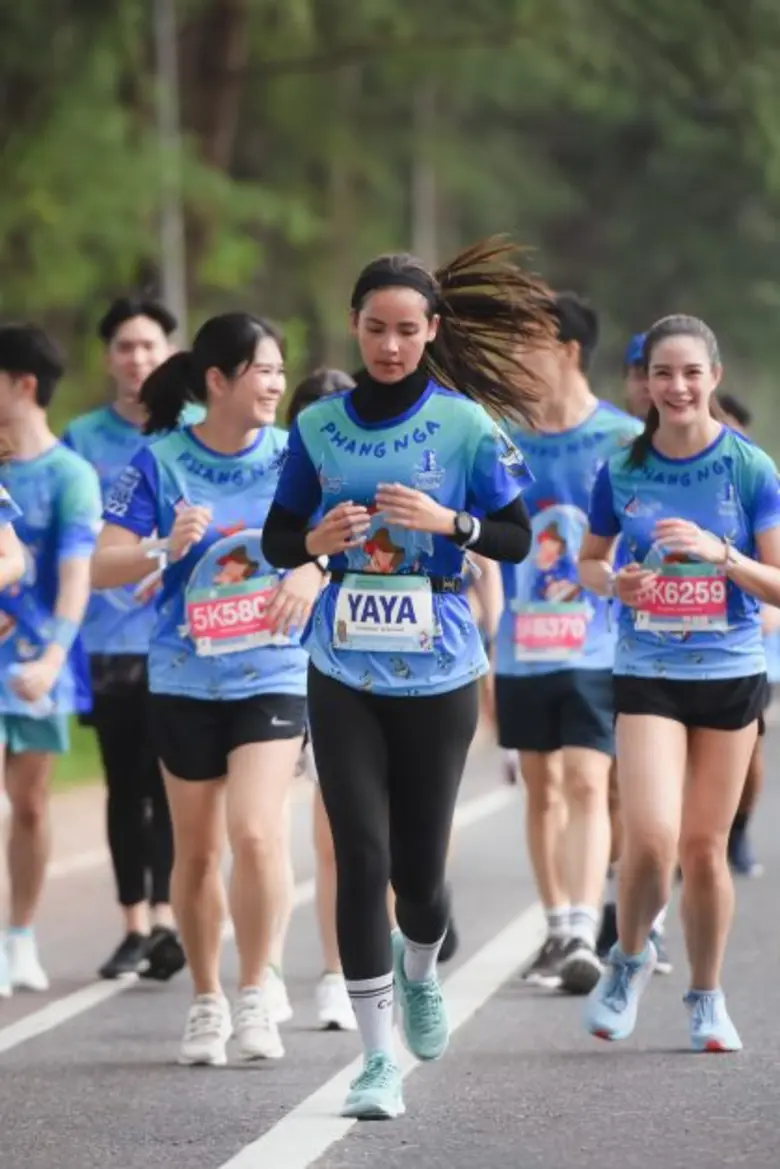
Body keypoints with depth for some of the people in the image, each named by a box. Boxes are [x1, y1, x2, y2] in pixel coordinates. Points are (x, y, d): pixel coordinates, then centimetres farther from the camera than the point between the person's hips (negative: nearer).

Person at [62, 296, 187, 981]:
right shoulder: (82, 440, 8)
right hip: (108, 636, 2)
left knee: (167, 784, -5)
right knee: (124, 788, 5)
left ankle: (166, 917, -4)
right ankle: (136, 926, 10)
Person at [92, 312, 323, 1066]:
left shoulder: (293, 457, -1)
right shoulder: (159, 465, -5)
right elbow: (103, 567, -7)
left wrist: (312, 571, -11)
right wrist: (165, 550, -24)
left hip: (272, 674, 0)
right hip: (185, 682, 0)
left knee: (255, 833, -17)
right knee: (196, 851, 8)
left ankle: (254, 996, -2)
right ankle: (206, 1003, 24)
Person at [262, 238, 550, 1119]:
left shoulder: (466, 424, -3)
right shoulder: (318, 426, 3)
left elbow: (517, 539, -1)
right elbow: (276, 540, 8)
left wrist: (448, 521, -18)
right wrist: (317, 538, -13)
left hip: (437, 673, -1)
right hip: (343, 673, 1)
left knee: (418, 865, 5)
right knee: (361, 858, -8)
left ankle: (419, 970, 40)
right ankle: (377, 1058, -2)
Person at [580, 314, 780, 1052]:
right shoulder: (622, 472, -1)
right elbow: (590, 560, 13)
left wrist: (719, 553, -21)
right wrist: (612, 582, -9)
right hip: (648, 677, 0)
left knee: (704, 845, 5)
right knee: (650, 838, -15)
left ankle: (706, 996, 24)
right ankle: (629, 956, 13)